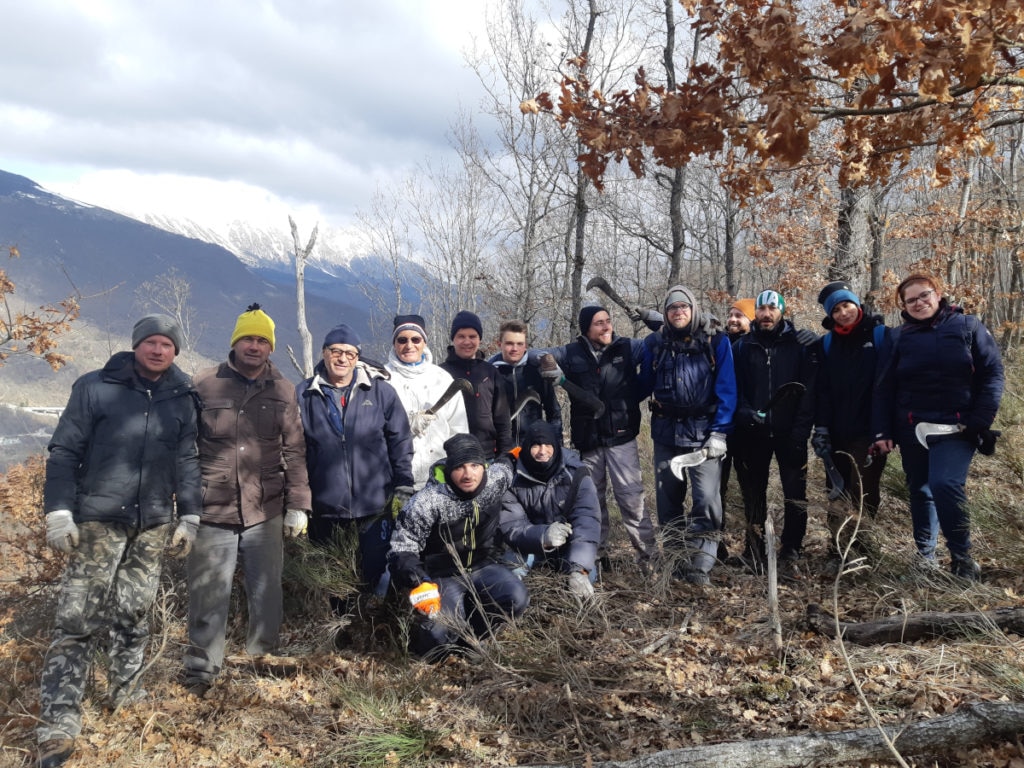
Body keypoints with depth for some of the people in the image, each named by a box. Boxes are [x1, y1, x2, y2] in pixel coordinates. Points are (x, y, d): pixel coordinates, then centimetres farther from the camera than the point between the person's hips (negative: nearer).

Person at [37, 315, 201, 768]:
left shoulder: (182, 399, 8)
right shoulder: (95, 388, -2)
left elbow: (187, 461, 13)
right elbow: (64, 451, -3)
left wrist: (189, 517, 8)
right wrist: (58, 512, -9)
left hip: (152, 525, 4)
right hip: (98, 521, -3)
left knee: (134, 613, 11)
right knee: (77, 618, -6)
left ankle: (125, 690, 29)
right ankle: (58, 726, -3)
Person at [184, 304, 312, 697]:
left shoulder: (282, 390, 5)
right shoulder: (205, 385, 0)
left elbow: (294, 451, 7)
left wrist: (297, 506, 4)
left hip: (266, 513, 2)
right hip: (213, 514, -2)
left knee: (267, 594, 10)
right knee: (208, 597, 3)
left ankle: (262, 660, 27)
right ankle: (201, 672, 18)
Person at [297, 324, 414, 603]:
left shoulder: (381, 391, 0)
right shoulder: (305, 396, 2)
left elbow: (400, 441, 2)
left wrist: (403, 486, -1)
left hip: (375, 506, -1)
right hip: (325, 508, 1)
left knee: (375, 572, 8)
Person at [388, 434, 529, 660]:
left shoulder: (498, 479, -12)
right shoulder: (427, 502, -25)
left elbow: (506, 465, 15)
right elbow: (402, 547, -16)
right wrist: (408, 568, -35)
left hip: (483, 565, 4)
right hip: (443, 575, -4)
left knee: (517, 600, -24)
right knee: (440, 637, -25)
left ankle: (464, 635, -1)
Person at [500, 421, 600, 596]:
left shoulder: (576, 474, -16)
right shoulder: (515, 480, -12)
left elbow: (587, 521, -26)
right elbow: (511, 526, -18)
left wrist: (579, 569, -41)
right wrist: (543, 535, -40)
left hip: (570, 548, 0)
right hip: (532, 547, 0)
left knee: (587, 573, -25)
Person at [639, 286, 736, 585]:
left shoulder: (716, 342, 0)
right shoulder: (654, 343, 9)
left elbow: (726, 389, -4)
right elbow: (644, 385, 14)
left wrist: (719, 432, -10)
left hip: (703, 432, -3)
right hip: (666, 432, 3)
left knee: (707, 500, -13)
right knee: (668, 499, 10)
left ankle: (699, 566, -7)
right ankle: (675, 558, 22)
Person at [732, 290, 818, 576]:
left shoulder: (799, 344, 0)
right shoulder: (743, 346, 5)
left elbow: (809, 388, -5)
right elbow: (734, 388, 3)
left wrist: (802, 429, -13)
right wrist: (746, 413, -14)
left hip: (789, 433, -1)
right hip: (752, 434, 2)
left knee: (796, 496, -1)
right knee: (754, 495, 10)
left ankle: (790, 555, 7)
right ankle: (754, 552, 21)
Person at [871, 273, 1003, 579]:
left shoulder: (968, 326, 2)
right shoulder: (900, 338, 7)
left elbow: (992, 374, -2)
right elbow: (884, 388, 5)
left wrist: (980, 421, -11)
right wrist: (882, 432, -2)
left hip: (956, 428, -3)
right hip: (911, 429, 3)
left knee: (945, 484, -20)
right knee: (920, 492, 10)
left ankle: (962, 556, -5)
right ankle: (925, 555, 24)